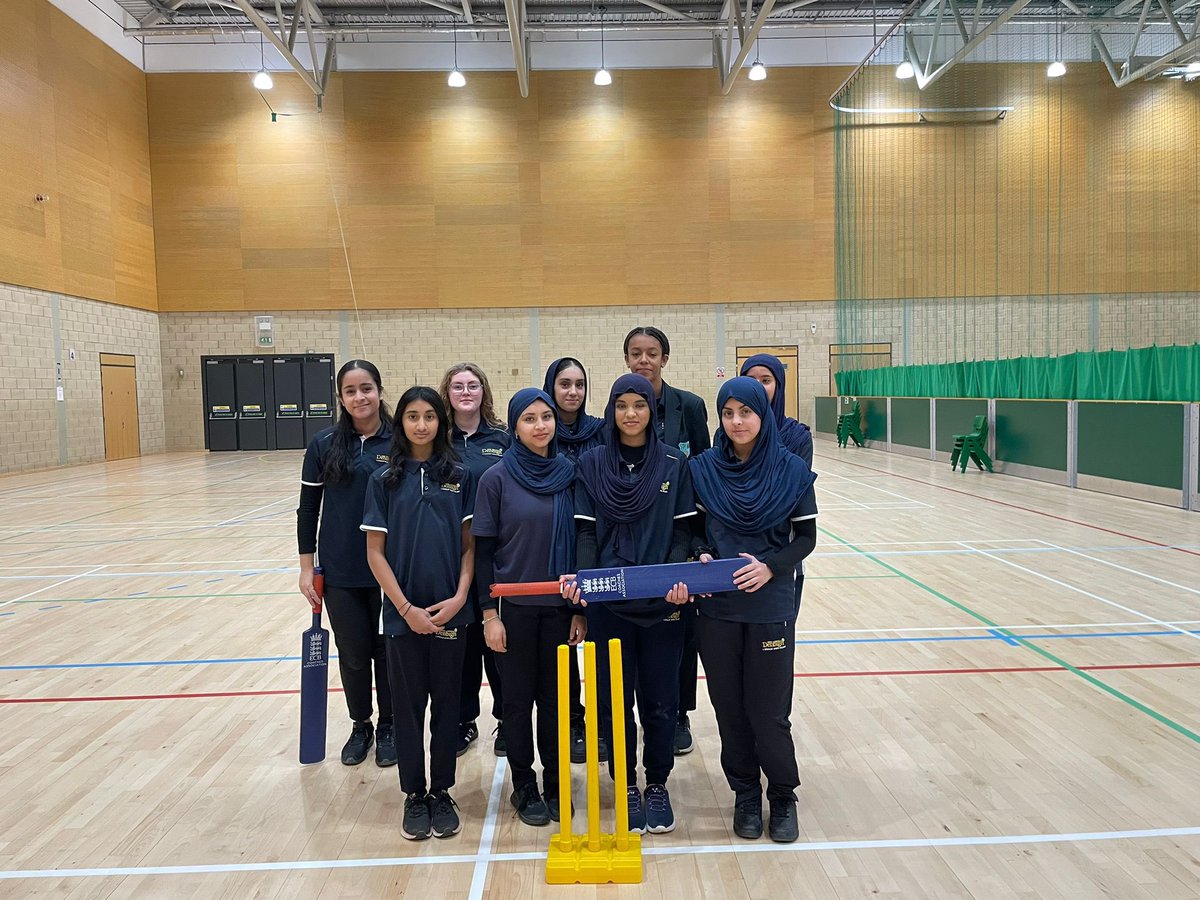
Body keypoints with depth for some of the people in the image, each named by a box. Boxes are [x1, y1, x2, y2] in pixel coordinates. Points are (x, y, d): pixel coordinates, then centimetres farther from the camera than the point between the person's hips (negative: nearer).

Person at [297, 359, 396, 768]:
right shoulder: (323, 444, -1)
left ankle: (387, 727, 30)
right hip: (340, 572, 1)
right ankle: (360, 726, 32)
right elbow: (308, 509, 4)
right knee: (353, 653, 11)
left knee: (387, 650, 11)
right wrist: (307, 568, 2)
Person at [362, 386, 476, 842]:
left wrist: (458, 598, -10)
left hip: (450, 611, 1)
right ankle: (414, 795, 25)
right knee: (408, 704, 9)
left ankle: (441, 793, 25)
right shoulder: (385, 480, -1)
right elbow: (375, 552, -2)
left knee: (446, 702, 10)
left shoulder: (459, 476, 1)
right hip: (403, 612, 0)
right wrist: (406, 607, -9)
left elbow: (470, 545, 3)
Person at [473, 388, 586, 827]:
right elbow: (483, 550, -4)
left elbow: (582, 542, 4)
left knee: (555, 696, 11)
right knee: (519, 697, 10)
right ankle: (524, 785, 27)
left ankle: (554, 783, 28)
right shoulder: (497, 478, -6)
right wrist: (489, 613, -7)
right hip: (514, 606, -2)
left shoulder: (570, 474, 0)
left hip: (560, 605, 2)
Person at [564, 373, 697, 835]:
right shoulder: (592, 464, 2)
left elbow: (682, 531, 1)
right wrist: (582, 577, -17)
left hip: (662, 602, 0)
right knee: (614, 698, 8)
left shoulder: (674, 464, 2)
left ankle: (657, 785, 28)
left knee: (659, 698, 8)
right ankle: (626, 785, 27)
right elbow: (586, 531, 0)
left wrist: (677, 577, -16)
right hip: (608, 603, 0)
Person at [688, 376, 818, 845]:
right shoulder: (702, 468, 0)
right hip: (716, 606, 2)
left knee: (768, 710, 3)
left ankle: (782, 796, 27)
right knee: (729, 706, 10)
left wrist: (770, 566, -15)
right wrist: (702, 556, -14)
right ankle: (746, 794, 30)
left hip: (771, 606, -1)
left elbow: (806, 536, 0)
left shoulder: (792, 469, -4)